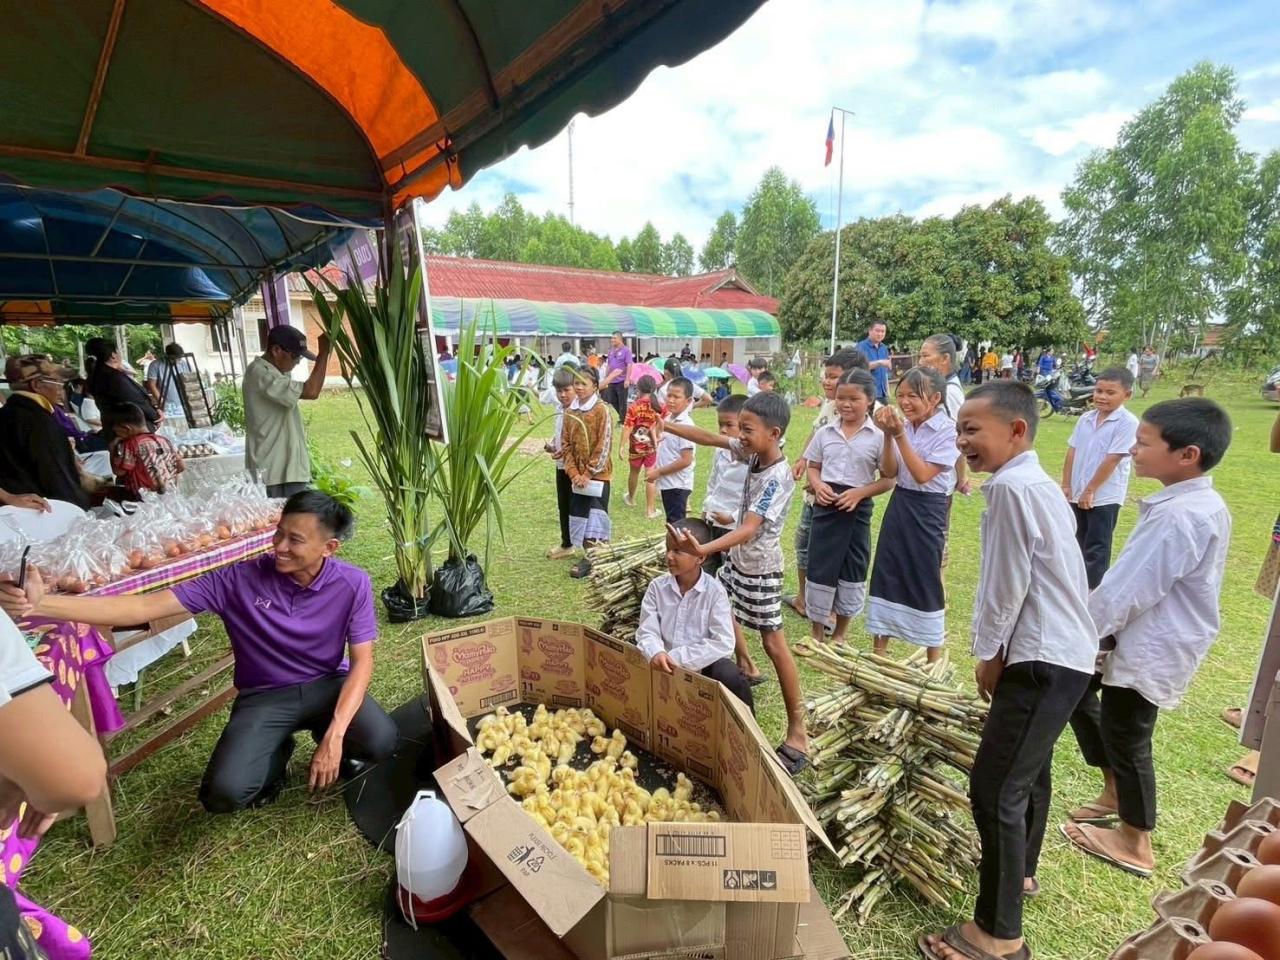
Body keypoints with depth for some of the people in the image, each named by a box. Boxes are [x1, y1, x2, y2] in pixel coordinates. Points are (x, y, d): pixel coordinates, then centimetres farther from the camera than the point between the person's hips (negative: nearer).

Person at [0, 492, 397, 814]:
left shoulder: (352, 584, -18)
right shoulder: (239, 579, -17)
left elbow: (361, 662, -16)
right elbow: (145, 606, -18)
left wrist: (335, 735, -27)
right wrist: (40, 604, -31)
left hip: (328, 684, 0)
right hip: (264, 695, 1)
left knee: (382, 743, -26)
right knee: (224, 793, -22)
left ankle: (331, 742, 12)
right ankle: (275, 752, 15)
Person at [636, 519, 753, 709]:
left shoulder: (714, 591, -13)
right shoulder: (657, 587, -6)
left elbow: (723, 643, -20)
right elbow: (647, 632, -8)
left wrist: (678, 658, -25)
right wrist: (655, 654, -32)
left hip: (701, 665, -3)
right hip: (665, 666, 3)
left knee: (730, 676, -30)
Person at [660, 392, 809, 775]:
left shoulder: (778, 477, -29)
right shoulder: (754, 452, -5)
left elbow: (748, 529, -37)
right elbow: (711, 439, 2)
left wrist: (703, 550, -50)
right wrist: (668, 426, -2)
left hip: (760, 568, -9)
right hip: (737, 558, 9)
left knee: (773, 642, -3)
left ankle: (798, 731, 7)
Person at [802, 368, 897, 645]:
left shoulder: (879, 436, -5)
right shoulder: (825, 432, 3)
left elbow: (888, 479, -3)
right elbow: (813, 467, 10)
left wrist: (860, 492, -18)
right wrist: (818, 485, -10)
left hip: (858, 508, -1)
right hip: (826, 505, 2)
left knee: (853, 570, 10)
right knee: (819, 566, 4)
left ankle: (841, 632, 30)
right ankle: (817, 631, 22)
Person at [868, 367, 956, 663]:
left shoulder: (948, 430, -13)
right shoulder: (904, 425, 3)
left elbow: (923, 475, -19)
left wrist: (900, 435, -22)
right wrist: (888, 435, -12)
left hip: (927, 511, -5)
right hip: (899, 505, 6)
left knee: (927, 581, 5)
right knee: (886, 573, 10)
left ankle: (934, 659, 24)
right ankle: (880, 649, 25)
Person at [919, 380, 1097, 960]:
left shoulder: (1012, 487, -20)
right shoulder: (1037, 483, 11)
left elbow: (1005, 585, -18)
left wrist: (987, 654, -4)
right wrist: (1001, 651, 15)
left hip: (1044, 659, -11)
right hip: (1065, 651, 11)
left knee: (995, 787, -3)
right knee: (1028, 766, 26)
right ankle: (1019, 871, 46)